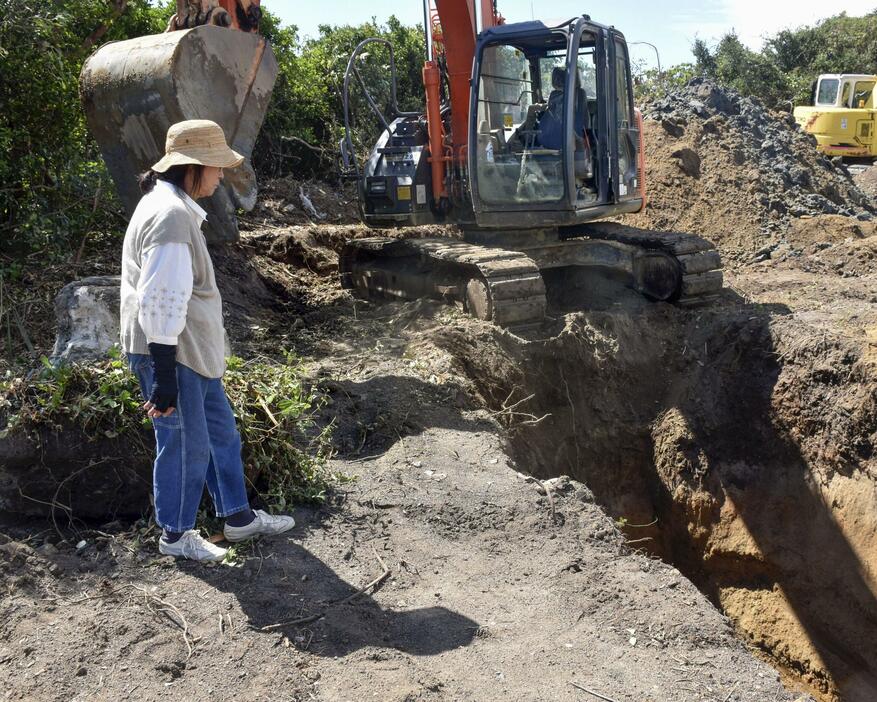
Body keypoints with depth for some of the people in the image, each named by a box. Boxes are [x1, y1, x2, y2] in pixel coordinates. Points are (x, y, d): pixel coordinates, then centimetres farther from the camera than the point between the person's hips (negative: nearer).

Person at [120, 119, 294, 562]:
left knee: (220, 430, 18)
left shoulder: (175, 206, 12)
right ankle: (175, 535, 23)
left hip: (194, 350, 10)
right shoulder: (170, 215, -22)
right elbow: (160, 305, -25)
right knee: (185, 443, 4)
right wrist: (163, 378, -24)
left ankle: (238, 516, 33)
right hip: (170, 354, -10)